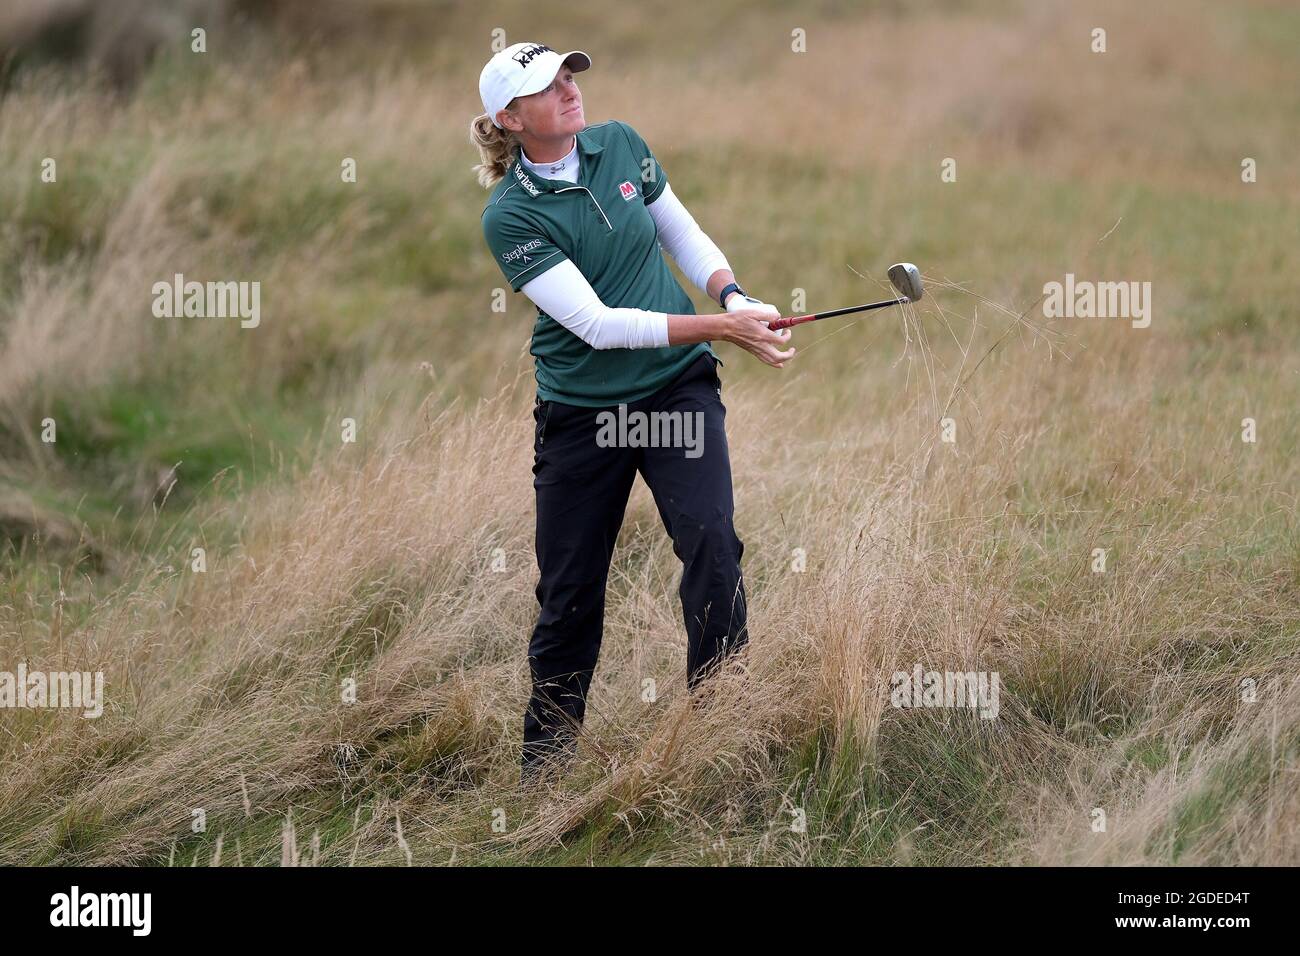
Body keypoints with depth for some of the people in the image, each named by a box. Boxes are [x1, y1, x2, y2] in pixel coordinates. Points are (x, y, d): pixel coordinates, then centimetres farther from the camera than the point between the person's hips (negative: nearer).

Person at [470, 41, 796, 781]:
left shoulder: (621, 145, -1)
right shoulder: (511, 218, -16)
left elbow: (684, 235, 12)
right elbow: (596, 323, -23)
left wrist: (733, 296, -8)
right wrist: (719, 329, -28)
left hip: (678, 388, 3)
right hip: (580, 409, -3)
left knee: (710, 538, -18)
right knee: (569, 594, 5)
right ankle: (546, 758, 24)